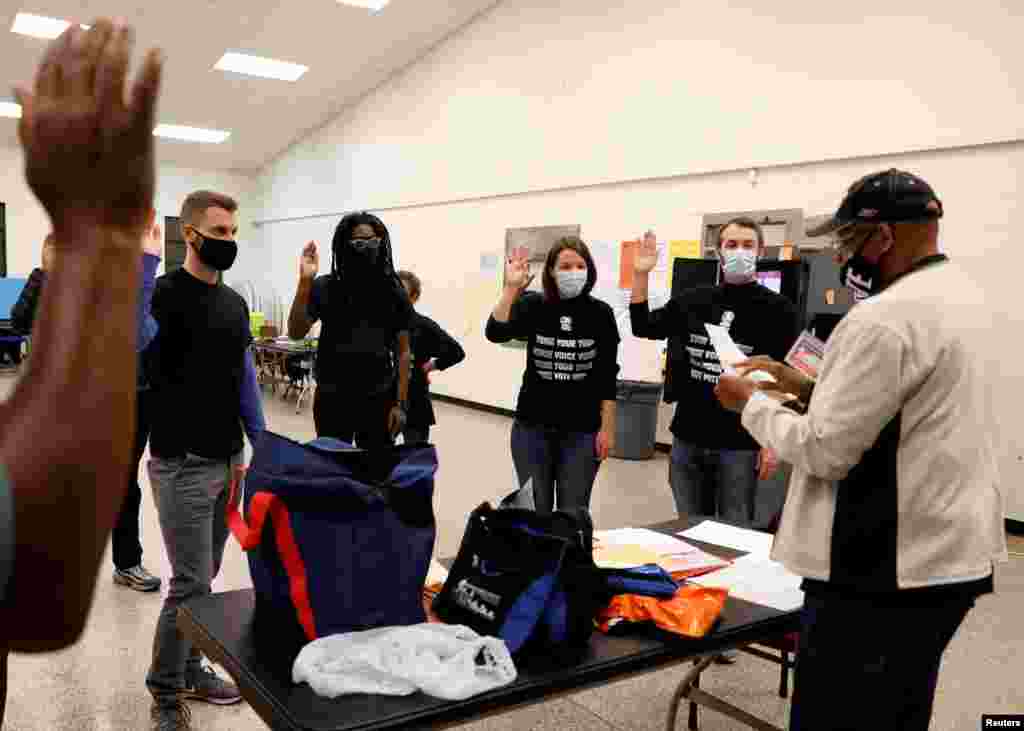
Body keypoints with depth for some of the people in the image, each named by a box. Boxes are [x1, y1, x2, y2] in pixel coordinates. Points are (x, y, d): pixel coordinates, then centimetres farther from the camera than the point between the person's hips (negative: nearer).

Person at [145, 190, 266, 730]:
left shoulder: (234, 302, 10)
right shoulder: (164, 293, -13)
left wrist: (260, 445, 14)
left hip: (228, 460, 7)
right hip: (182, 464, -7)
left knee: (205, 577, 17)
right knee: (191, 585, -2)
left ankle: (189, 669, 34)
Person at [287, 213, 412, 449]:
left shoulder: (393, 291, -1)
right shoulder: (325, 287, -4)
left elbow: (403, 352, 2)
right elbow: (295, 333, -12)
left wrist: (401, 403, -2)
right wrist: (305, 282, -21)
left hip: (379, 400, 1)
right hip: (332, 399, 0)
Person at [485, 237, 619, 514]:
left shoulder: (600, 313, -3)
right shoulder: (532, 305, -3)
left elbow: (607, 376, -1)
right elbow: (495, 334, -20)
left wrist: (607, 427, -3)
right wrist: (511, 288, -27)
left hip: (582, 431, 0)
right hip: (532, 427, 1)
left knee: (573, 513, 8)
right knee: (534, 510, 12)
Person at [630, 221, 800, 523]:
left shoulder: (777, 309, -4)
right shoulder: (693, 300, 6)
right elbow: (643, 327, 16)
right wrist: (640, 274, 3)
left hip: (740, 445, -4)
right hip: (687, 440, 4)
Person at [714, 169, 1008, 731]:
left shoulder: (885, 319, -22)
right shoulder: (963, 295, 10)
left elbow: (824, 452, -21)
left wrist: (753, 402, -7)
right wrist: (806, 387, 10)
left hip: (883, 572, -10)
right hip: (950, 559, 10)